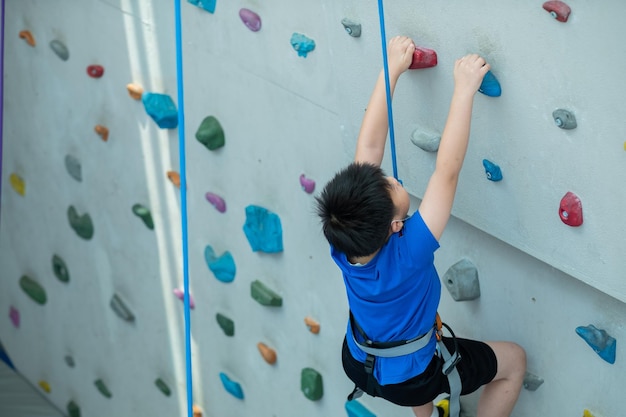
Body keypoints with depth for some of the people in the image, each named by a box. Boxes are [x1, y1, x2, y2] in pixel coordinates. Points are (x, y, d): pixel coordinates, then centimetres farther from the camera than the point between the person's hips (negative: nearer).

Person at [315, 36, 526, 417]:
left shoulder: (341, 240, -26)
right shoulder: (407, 254, -40)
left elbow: (369, 147, -22)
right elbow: (448, 170, -40)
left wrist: (392, 70, -19)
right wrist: (464, 88, -37)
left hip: (356, 362, 5)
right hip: (407, 379, -5)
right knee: (515, 360, 15)